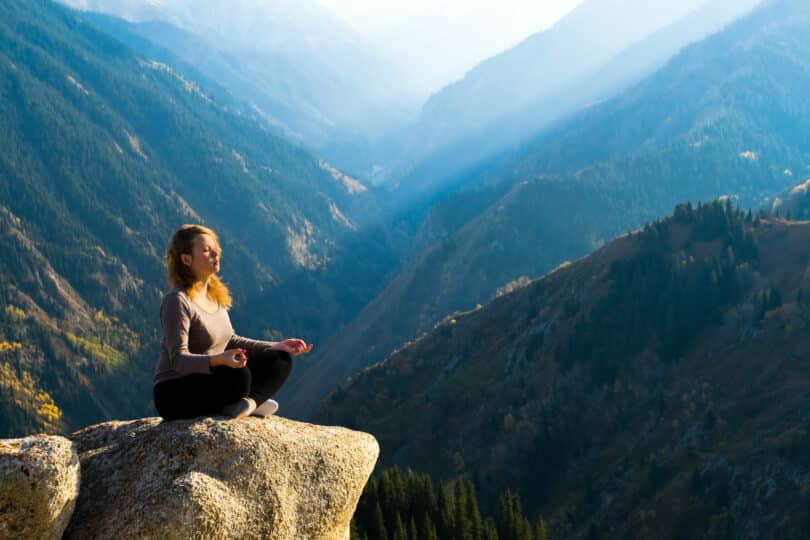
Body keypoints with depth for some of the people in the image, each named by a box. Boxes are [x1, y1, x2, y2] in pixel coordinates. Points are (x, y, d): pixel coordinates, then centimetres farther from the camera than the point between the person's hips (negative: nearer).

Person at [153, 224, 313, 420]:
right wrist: (219, 359, -43)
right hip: (174, 395, -9)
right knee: (238, 375, -36)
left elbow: (230, 341, 19)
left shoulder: (216, 294, 8)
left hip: (210, 380, 9)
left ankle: (249, 401, -19)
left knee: (280, 360, 0)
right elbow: (179, 359, -25)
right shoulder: (177, 301, -18)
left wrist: (278, 346, 11)